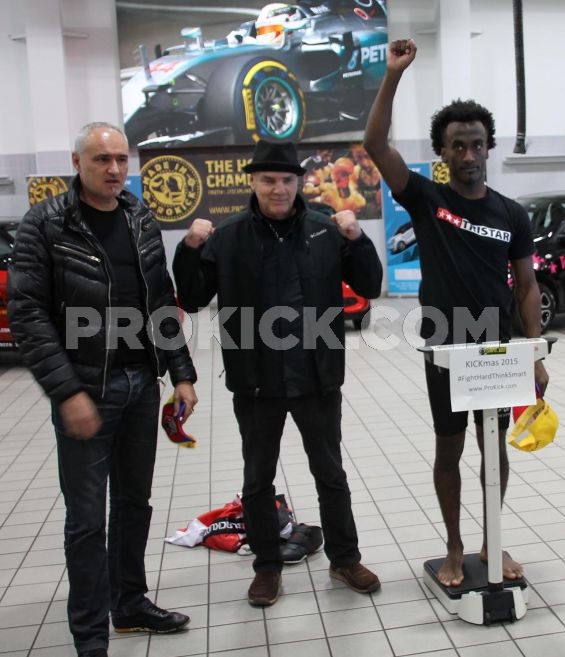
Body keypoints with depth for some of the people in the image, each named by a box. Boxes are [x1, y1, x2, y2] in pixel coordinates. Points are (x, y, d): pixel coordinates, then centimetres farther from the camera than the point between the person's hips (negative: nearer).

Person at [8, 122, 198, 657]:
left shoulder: (141, 220, 8)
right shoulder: (45, 223, -7)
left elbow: (162, 303, 10)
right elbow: (26, 314, -12)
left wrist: (181, 373, 4)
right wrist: (67, 392, -18)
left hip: (142, 386, 5)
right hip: (85, 391, -5)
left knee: (134, 502, 16)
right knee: (87, 518, 4)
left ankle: (130, 604, 36)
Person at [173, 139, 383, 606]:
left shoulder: (326, 231, 0)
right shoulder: (228, 236, -2)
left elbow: (370, 287, 0)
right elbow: (193, 301, -2)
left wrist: (357, 239, -15)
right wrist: (191, 249, -17)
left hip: (317, 378, 1)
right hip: (256, 382, 0)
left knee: (331, 474, 16)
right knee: (258, 481, 14)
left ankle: (345, 558, 36)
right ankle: (267, 567, 34)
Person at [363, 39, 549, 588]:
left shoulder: (511, 215, 2)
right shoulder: (426, 200, -4)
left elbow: (526, 287, 4)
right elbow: (375, 146, -14)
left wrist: (536, 355, -1)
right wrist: (393, 75, -20)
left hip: (498, 352, 3)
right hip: (446, 352, -2)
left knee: (495, 447, 13)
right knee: (449, 449, 9)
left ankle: (492, 542, 33)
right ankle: (454, 549, 26)